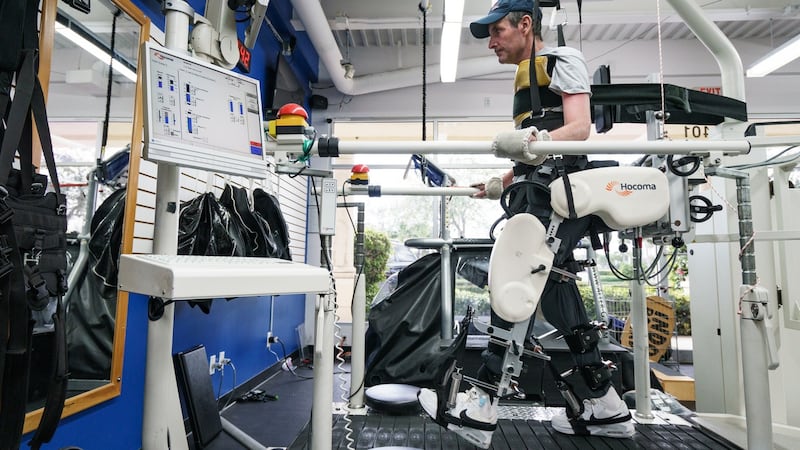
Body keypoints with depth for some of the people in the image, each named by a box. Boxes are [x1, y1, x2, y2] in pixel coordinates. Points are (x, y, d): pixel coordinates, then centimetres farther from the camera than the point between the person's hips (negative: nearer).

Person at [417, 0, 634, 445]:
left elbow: (579, 129, -11)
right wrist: (500, 184, 25)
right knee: (552, 285, 4)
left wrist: (537, 139, -30)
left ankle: (483, 405, -16)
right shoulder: (527, 78, 30)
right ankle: (606, 406, 13)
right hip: (539, 195, 9)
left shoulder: (562, 60, 4)